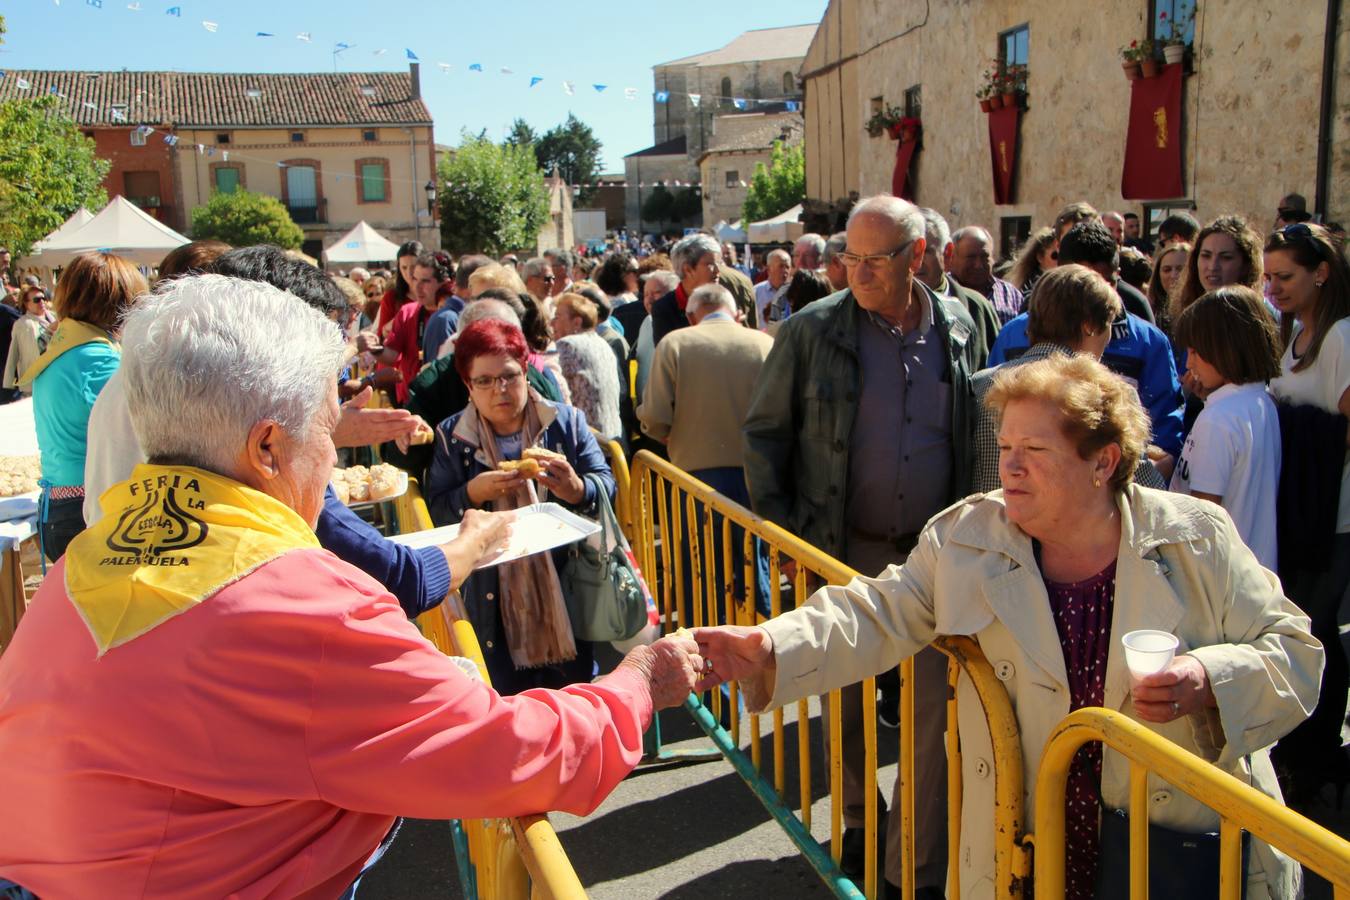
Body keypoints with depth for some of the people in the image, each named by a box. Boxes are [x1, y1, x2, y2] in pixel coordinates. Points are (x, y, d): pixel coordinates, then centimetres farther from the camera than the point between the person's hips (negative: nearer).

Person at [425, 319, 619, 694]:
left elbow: (606, 486, -2)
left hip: (567, 590, 1)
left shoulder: (567, 421, 1)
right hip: (492, 603, 0)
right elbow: (436, 512, -3)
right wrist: (475, 492, -22)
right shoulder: (451, 437, 1)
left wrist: (575, 488, -24)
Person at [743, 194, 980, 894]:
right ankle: (858, 824, 37)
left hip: (931, 549, 2)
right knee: (846, 699, 13)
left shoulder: (957, 328, 3)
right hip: (843, 549, -1)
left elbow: (970, 432, 13)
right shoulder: (812, 331, -6)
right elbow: (762, 430, 1)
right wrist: (780, 526, -5)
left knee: (935, 703, 4)